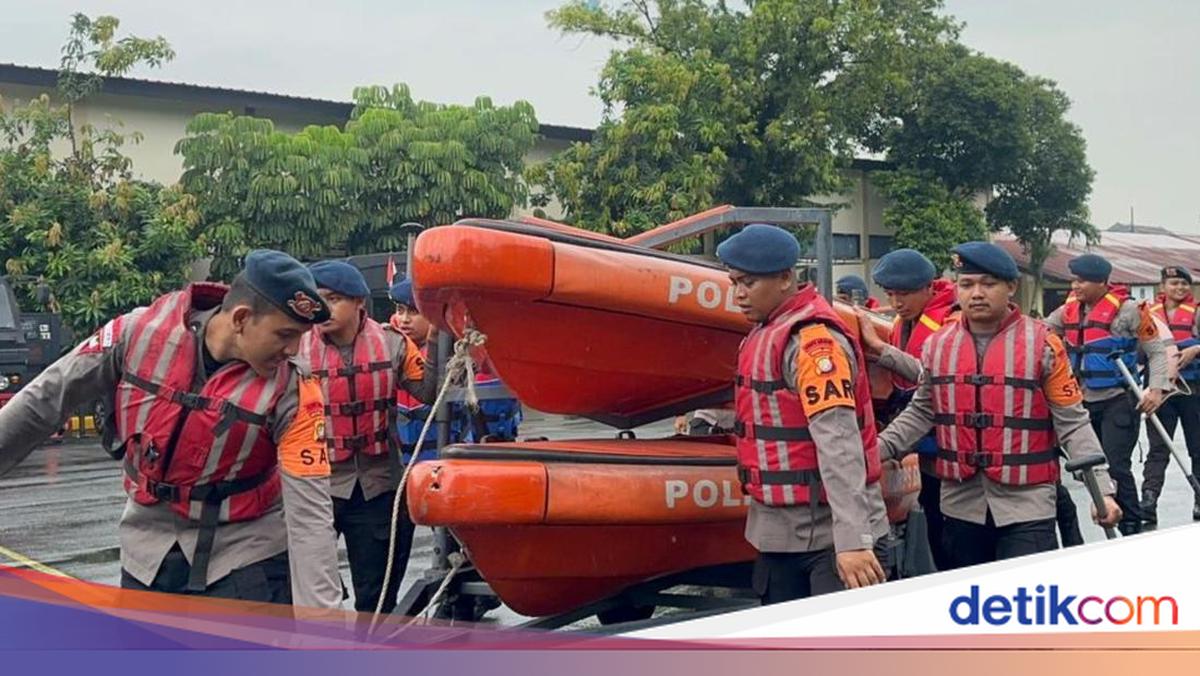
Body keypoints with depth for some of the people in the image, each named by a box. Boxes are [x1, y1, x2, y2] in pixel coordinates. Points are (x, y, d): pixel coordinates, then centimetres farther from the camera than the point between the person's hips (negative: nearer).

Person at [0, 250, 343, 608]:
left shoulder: (292, 394, -20)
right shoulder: (140, 332, -15)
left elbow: (309, 512, -23)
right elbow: (47, 398, -2)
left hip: (248, 556, -3)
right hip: (148, 550, 3)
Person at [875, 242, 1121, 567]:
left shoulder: (1043, 344, -5)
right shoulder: (937, 344, 6)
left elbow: (1073, 424, -3)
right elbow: (921, 413, 14)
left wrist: (1101, 489, -10)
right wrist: (876, 449, 1)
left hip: (1027, 506, -4)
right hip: (961, 505, 4)